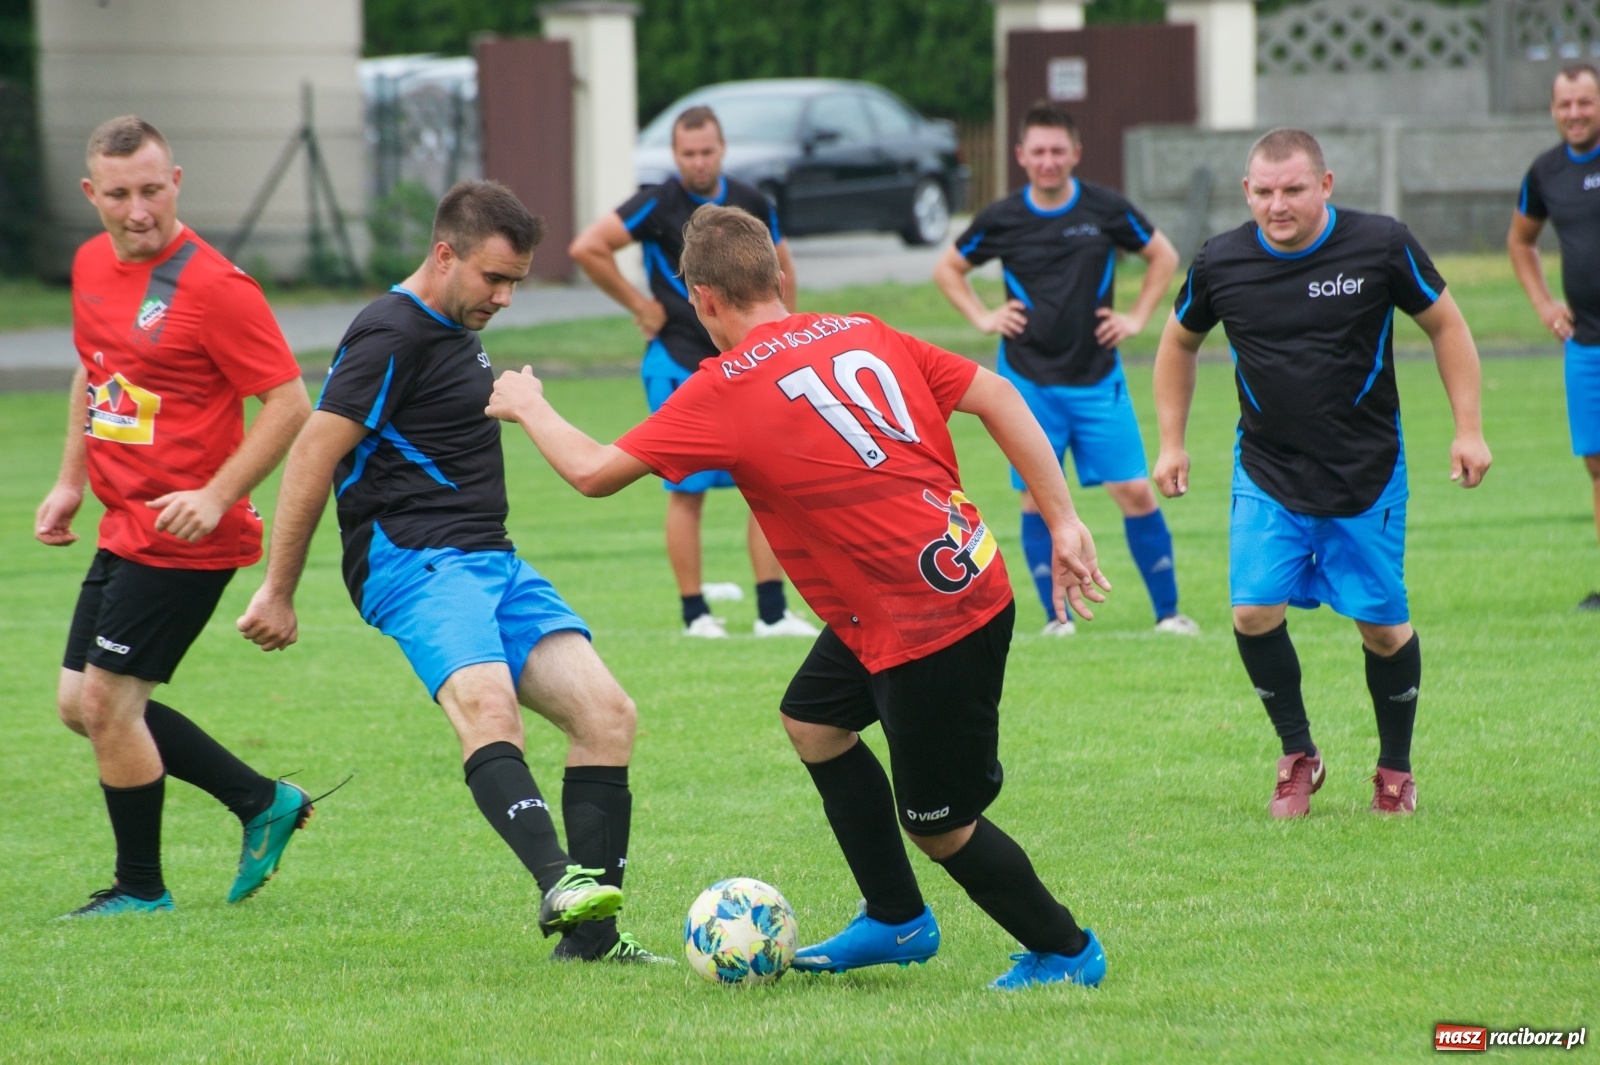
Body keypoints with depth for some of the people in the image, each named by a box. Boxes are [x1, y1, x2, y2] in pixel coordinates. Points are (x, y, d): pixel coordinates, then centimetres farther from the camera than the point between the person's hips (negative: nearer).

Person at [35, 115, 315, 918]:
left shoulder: (213, 285, -18)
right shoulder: (92, 265, 7)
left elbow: (289, 403, -17)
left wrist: (216, 496, -24)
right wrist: (71, 480, 18)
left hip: (182, 537, -9)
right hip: (123, 532, 9)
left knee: (106, 702, -6)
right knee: (81, 704, 11)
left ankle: (141, 890, 12)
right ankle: (263, 804, 21)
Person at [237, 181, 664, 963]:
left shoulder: (457, 331, 20)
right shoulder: (391, 335, -9)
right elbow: (313, 456, -10)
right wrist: (277, 593, -8)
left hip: (491, 561, 9)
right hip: (413, 560, -9)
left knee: (606, 712, -6)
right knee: (486, 704, -34)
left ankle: (591, 933, -8)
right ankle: (558, 879, -52)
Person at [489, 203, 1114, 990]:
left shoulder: (724, 390, -11)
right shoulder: (863, 335, 8)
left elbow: (594, 472, -5)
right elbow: (994, 395, 5)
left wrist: (528, 407, 15)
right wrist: (1062, 521, 9)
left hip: (929, 624, -9)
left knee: (940, 827, 7)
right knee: (812, 717, 24)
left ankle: (1065, 951, 21)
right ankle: (896, 922, 34)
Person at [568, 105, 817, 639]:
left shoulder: (752, 205, 6)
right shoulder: (659, 205, -8)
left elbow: (781, 267, 22)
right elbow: (587, 248, -14)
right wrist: (639, 305, -11)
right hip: (678, 364, -4)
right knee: (688, 490, -1)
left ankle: (773, 612, 2)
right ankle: (695, 612, 7)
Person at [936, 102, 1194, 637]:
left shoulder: (1106, 210, -1)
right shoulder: (1001, 219, -1)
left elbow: (1164, 256, 13)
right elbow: (948, 268, 14)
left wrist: (1136, 318, 4)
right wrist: (983, 317, 2)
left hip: (1097, 378, 0)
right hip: (1028, 378, 0)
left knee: (1135, 491, -5)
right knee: (1038, 496, -2)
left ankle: (1168, 611, 4)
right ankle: (1056, 615, 9)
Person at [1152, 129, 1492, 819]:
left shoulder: (1381, 246, -12)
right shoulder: (1220, 264, -7)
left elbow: (1445, 324, 2)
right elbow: (1180, 342, 13)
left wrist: (1468, 428, -1)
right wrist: (1171, 442, 10)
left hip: (1368, 474, -1)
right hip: (1267, 475, 1)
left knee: (1382, 625, 1)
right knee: (1254, 612, -13)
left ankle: (1395, 768, 23)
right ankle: (1298, 755, 8)